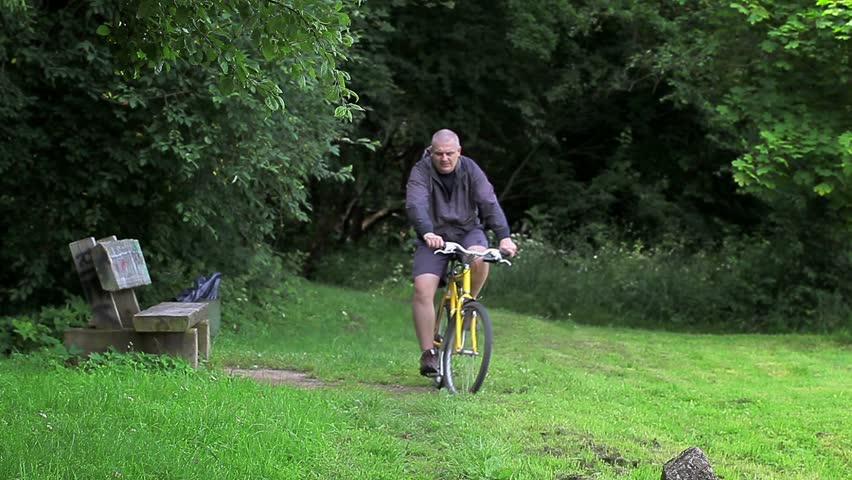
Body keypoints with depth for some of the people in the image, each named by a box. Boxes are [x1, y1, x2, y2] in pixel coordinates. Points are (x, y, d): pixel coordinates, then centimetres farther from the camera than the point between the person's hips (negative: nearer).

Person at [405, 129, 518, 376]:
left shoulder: (470, 170, -7)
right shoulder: (421, 172, -13)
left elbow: (489, 203, -17)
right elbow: (415, 205, -28)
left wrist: (504, 236, -32)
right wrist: (427, 233, -48)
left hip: (467, 231, 1)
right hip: (434, 236, -1)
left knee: (479, 259, -33)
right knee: (423, 289, -18)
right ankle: (428, 354, -12)